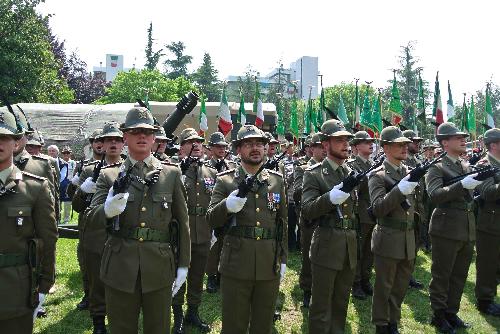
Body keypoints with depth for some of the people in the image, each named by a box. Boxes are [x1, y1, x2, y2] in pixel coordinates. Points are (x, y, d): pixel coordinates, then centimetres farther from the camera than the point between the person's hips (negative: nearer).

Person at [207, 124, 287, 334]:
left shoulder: (277, 180, 8)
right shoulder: (225, 181, 0)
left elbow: (282, 222, 13)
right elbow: (211, 220, -6)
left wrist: (283, 259, 11)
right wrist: (227, 206, -26)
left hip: (270, 265, 3)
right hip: (236, 265, -2)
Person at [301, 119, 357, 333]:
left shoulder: (351, 173, 11)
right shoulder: (313, 174, -8)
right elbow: (307, 210, -18)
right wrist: (330, 198, -32)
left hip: (350, 246, 6)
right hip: (326, 247, -6)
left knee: (341, 303, 20)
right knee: (321, 305, 5)